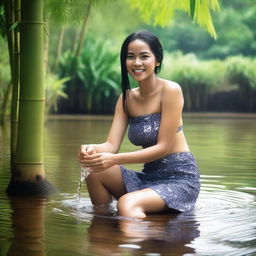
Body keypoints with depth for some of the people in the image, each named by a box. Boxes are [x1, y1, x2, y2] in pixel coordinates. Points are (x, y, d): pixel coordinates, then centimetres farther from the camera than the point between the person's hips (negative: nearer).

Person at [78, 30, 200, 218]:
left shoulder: (170, 90, -12)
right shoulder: (126, 98, 8)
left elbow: (163, 147, -16)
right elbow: (112, 144, -2)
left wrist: (115, 159, -26)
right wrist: (93, 149, -27)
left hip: (179, 177, -7)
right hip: (149, 177, 7)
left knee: (127, 204, -31)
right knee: (96, 172, -13)